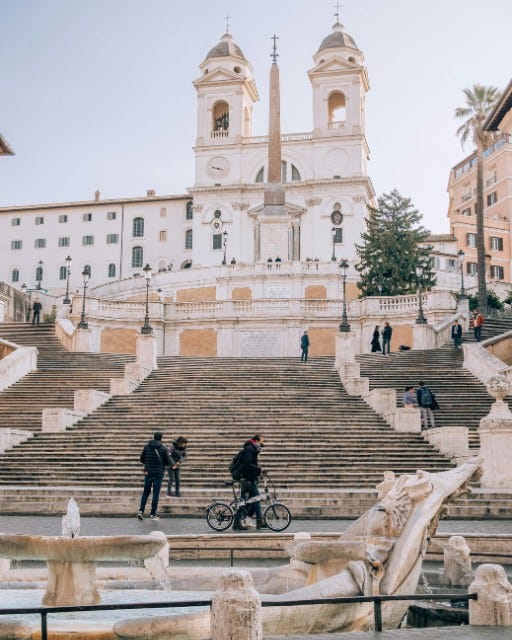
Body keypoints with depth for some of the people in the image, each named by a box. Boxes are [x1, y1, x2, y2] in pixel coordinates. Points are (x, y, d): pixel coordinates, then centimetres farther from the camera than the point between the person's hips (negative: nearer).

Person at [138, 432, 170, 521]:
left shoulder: (147, 447, 0)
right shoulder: (163, 449, -9)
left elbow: (142, 459, 5)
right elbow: (168, 462, -7)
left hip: (148, 473, 3)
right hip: (158, 473, -3)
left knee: (145, 492, 13)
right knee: (156, 494, 3)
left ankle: (141, 511, 0)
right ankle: (153, 514, 4)